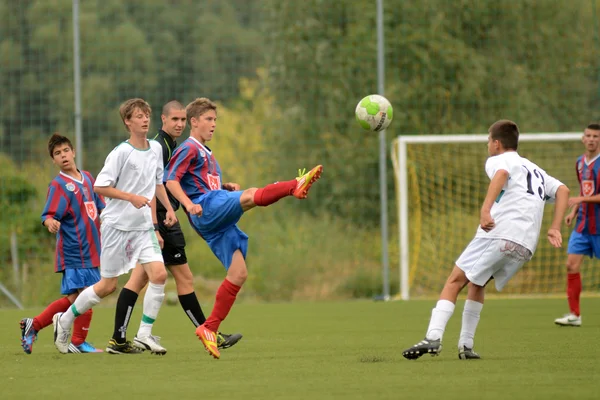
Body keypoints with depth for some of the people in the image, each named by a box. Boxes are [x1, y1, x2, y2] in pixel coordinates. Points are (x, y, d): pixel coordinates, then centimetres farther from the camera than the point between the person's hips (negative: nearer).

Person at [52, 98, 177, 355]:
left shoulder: (156, 149, 6)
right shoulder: (121, 153, -14)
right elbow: (100, 186, -16)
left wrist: (169, 208, 13)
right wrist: (131, 197, -22)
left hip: (144, 227, 5)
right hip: (117, 225, -5)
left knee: (159, 274, -14)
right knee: (108, 286, 1)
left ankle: (145, 333, -5)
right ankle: (64, 321, 21)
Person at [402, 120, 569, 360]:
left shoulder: (498, 160, 9)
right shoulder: (535, 170, 32)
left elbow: (502, 174, -16)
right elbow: (563, 190, 22)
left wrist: (486, 209, -30)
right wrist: (554, 229, 13)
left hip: (499, 233, -7)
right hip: (526, 247, 7)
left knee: (455, 281, -4)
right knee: (477, 283, 24)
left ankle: (433, 337, -21)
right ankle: (466, 346, 15)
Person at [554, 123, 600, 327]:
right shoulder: (580, 162, 11)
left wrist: (582, 199, -21)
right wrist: (574, 212, 13)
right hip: (582, 224, 6)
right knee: (572, 264, -4)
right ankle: (574, 314, 0)